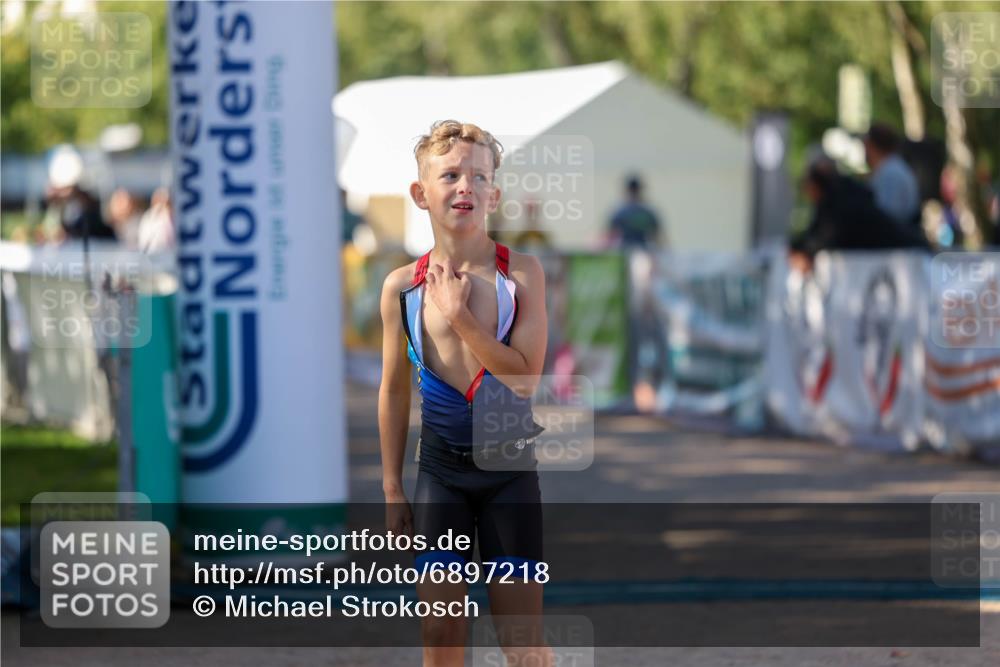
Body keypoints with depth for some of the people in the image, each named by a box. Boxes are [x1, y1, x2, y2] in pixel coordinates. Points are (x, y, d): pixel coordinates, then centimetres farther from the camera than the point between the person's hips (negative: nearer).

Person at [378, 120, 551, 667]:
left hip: (509, 464, -2)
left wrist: (461, 317, -20)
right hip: (439, 467, 2)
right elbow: (394, 391, 6)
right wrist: (392, 486, 7)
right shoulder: (402, 287, -2)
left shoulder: (522, 273, -9)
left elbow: (525, 376, -17)